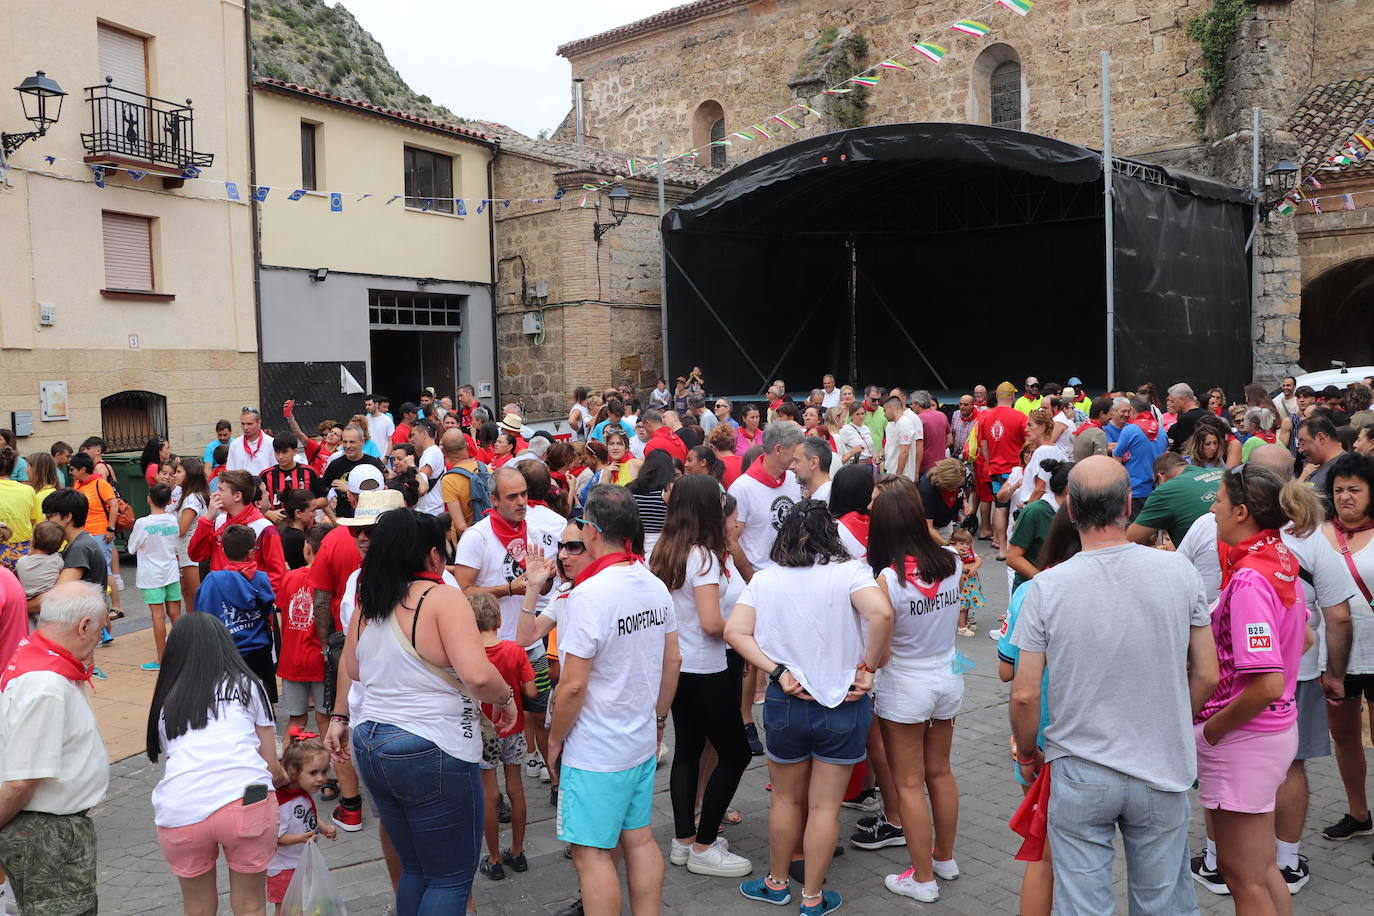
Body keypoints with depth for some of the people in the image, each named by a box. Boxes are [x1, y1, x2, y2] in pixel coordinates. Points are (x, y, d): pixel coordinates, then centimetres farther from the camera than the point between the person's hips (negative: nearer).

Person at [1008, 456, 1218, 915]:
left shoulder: (1046, 587, -14)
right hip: (1161, 772, 2)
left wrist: (1027, 755, 8)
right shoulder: (1179, 572, -9)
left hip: (1079, 774, -2)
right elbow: (1207, 675, -1)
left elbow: (1024, 695, -10)